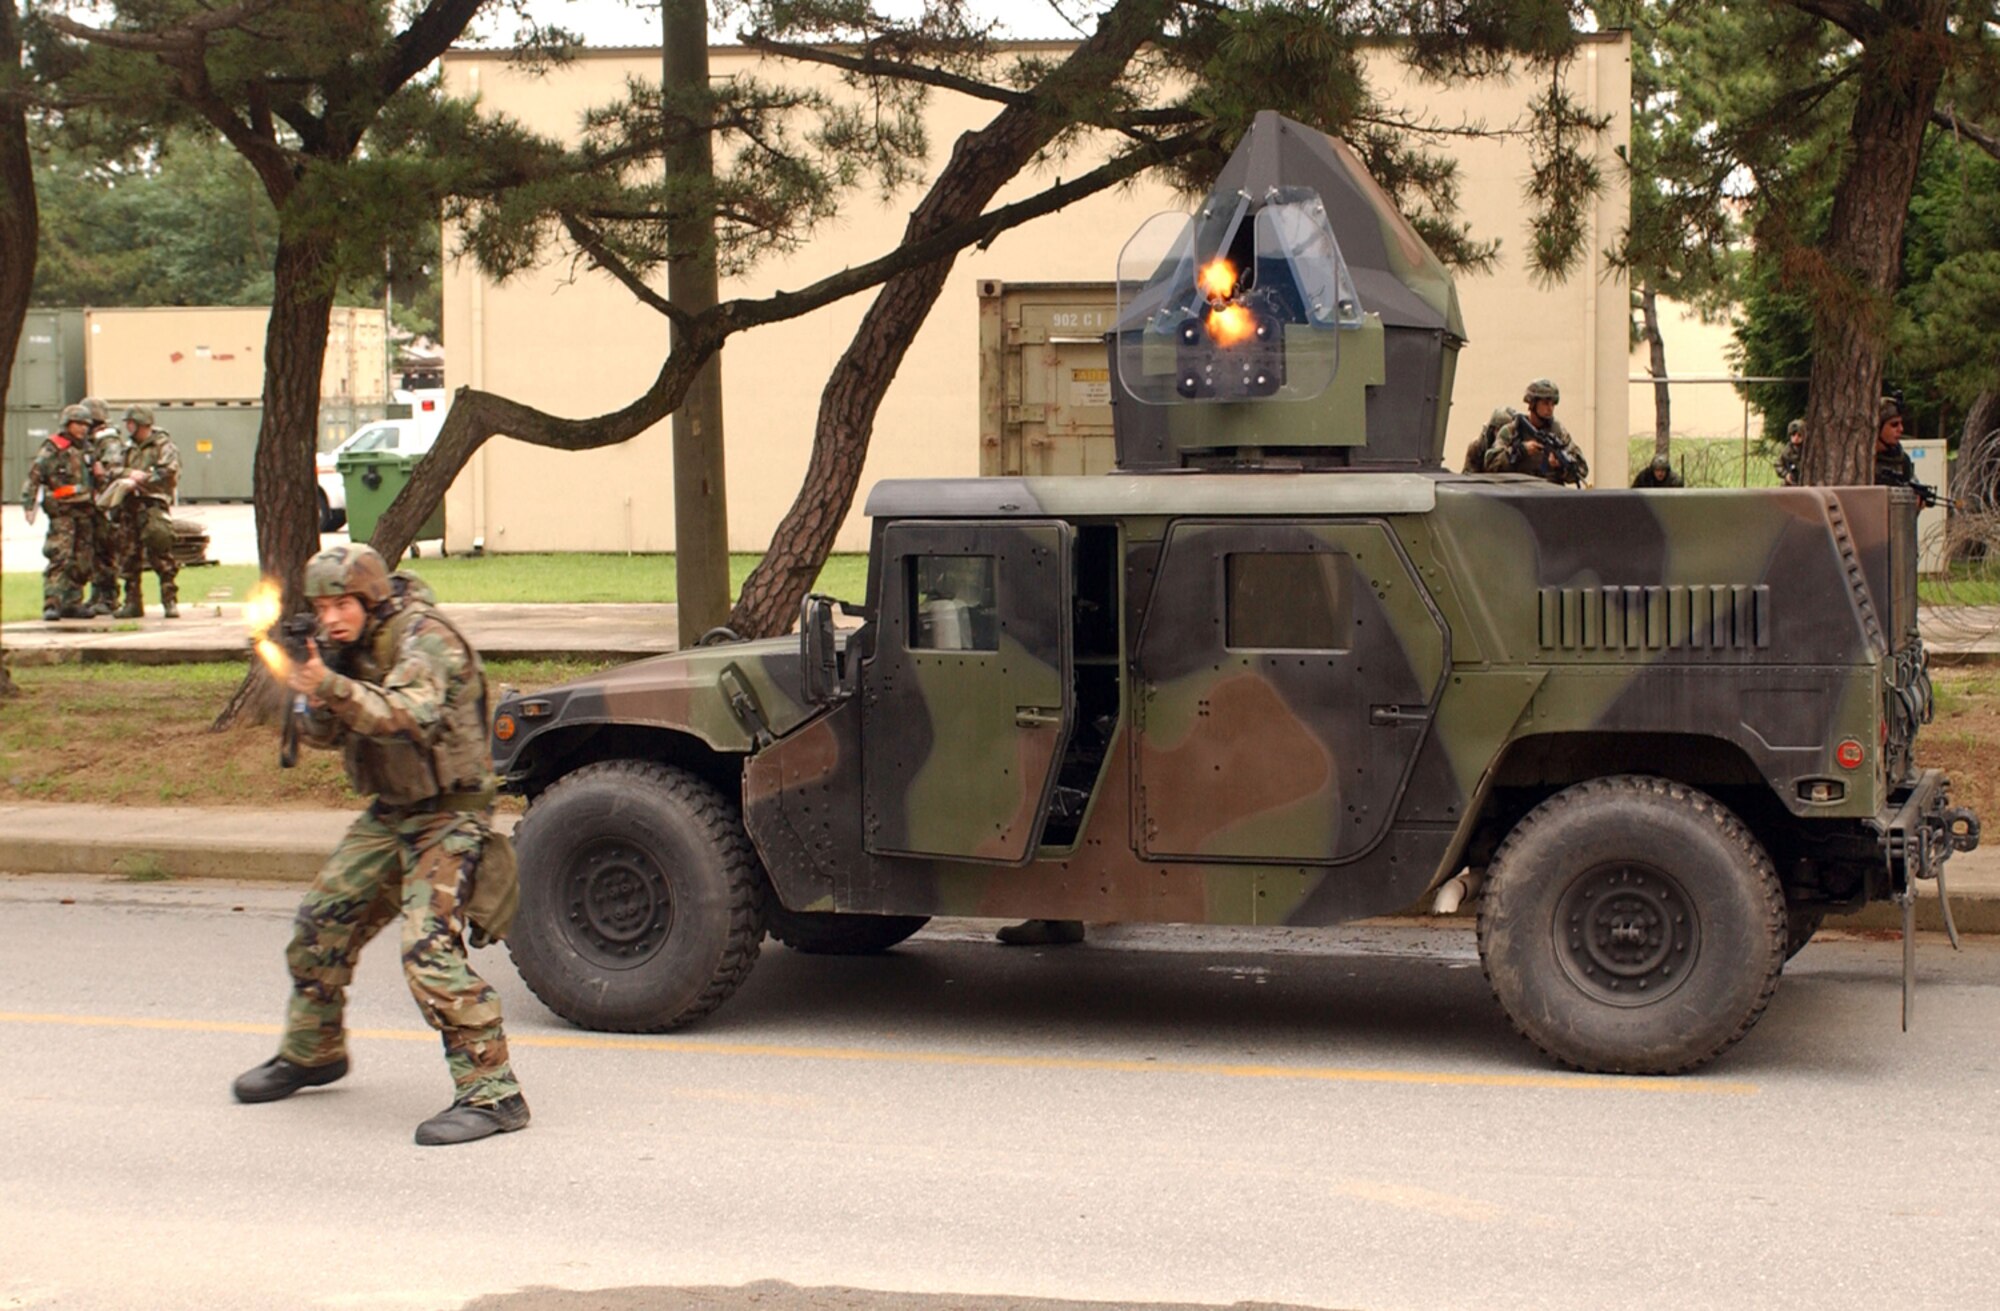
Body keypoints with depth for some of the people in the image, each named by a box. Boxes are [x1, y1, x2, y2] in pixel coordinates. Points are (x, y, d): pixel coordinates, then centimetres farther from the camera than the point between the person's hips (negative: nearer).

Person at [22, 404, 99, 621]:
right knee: (59, 558, -14)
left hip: (85, 511, 7)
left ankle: (72, 603, 15)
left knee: (83, 562, 7)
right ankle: (51, 604, -16)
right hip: (62, 511, -7)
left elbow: (96, 479, 27)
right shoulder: (52, 449, -5)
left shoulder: (87, 449, 16)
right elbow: (34, 477, -10)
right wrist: (29, 504, -17)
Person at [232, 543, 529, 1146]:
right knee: (320, 926, 13)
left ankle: (491, 1092, -20)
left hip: (447, 817, -9)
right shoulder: (350, 648, 6)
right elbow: (322, 734, 6)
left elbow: (411, 715, -36)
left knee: (429, 949, -21)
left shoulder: (426, 639, -19)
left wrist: (332, 686, -45)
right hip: (389, 814, 9)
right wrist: (310, 693, -15)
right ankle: (311, 1052, 36)